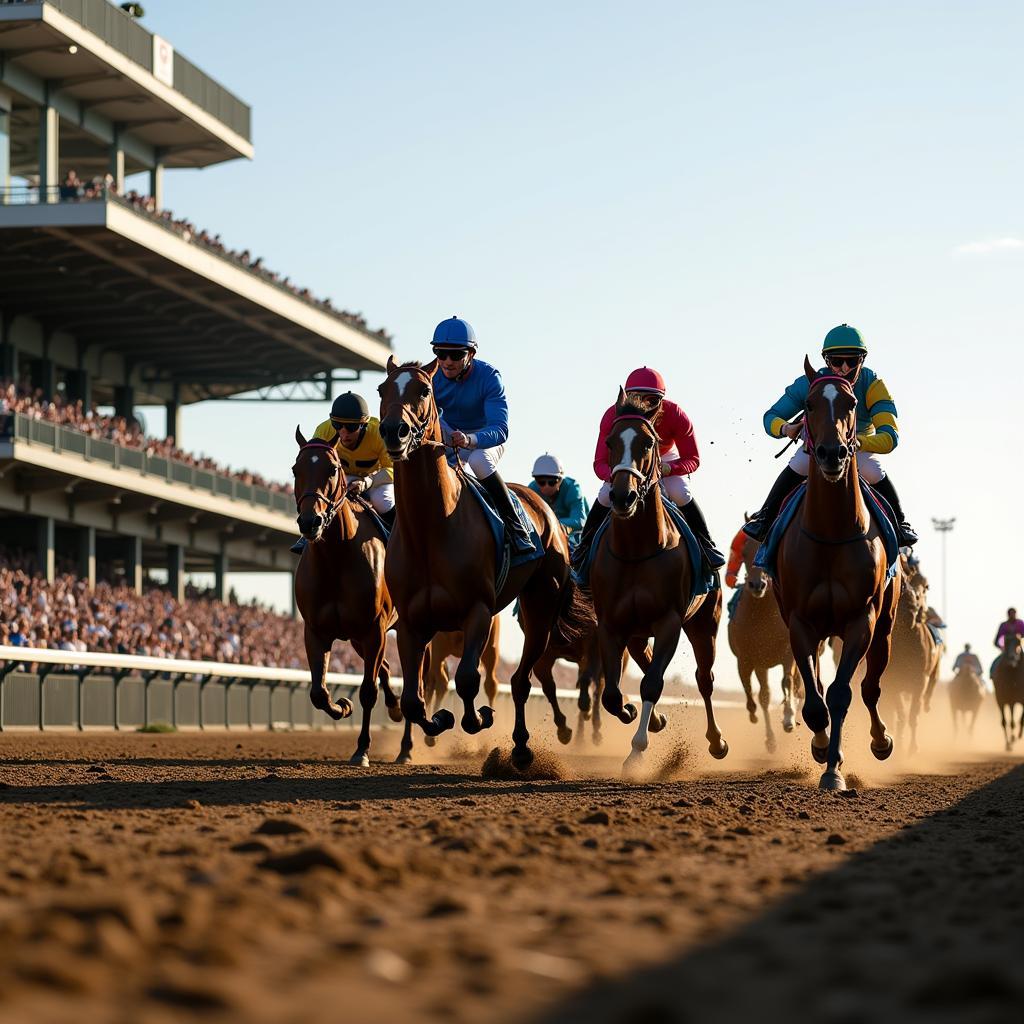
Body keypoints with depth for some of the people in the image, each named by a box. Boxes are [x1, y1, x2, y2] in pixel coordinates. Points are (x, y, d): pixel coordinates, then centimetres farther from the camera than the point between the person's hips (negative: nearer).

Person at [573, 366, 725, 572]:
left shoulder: (675, 416, -35)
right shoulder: (613, 416, -35)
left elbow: (692, 459, -25)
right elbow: (600, 463, -32)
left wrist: (667, 469, -47)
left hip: (666, 460, -1)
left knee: (680, 493, -22)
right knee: (607, 494, -18)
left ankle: (706, 546, -3)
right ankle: (585, 547, 4)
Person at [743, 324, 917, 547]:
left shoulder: (873, 385, -34)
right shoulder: (809, 384, -29)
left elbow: (890, 438, -44)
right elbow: (771, 417, -23)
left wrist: (857, 443, -64)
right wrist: (785, 428, -49)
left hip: (863, 442, -1)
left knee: (875, 473, -26)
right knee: (798, 466, -27)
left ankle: (900, 523, -2)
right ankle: (765, 517, -10)